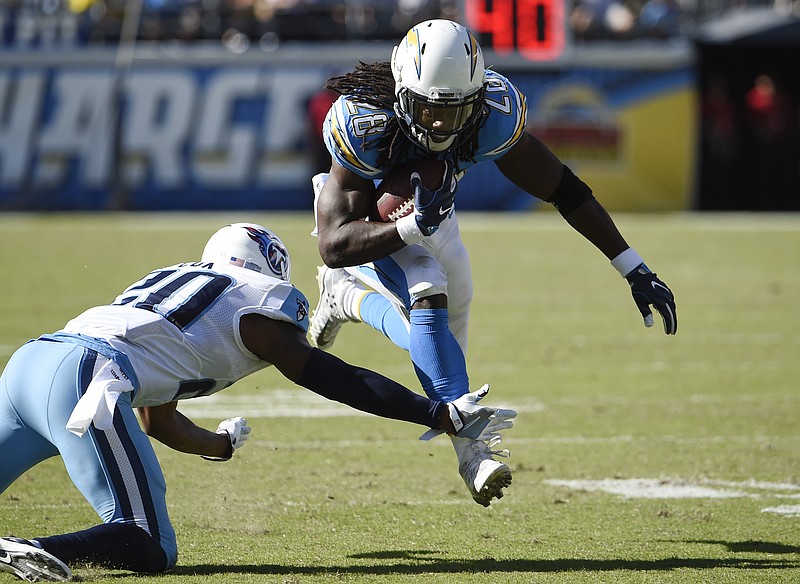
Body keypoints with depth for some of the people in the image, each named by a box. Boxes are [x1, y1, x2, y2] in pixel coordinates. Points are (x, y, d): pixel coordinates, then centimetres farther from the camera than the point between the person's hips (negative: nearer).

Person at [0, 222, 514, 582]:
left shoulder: (176, 278, 36)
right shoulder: (261, 309, 15)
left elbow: (158, 422, 45)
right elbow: (342, 382, 12)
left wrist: (219, 445, 65)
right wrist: (444, 415, 17)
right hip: (83, 378, -8)